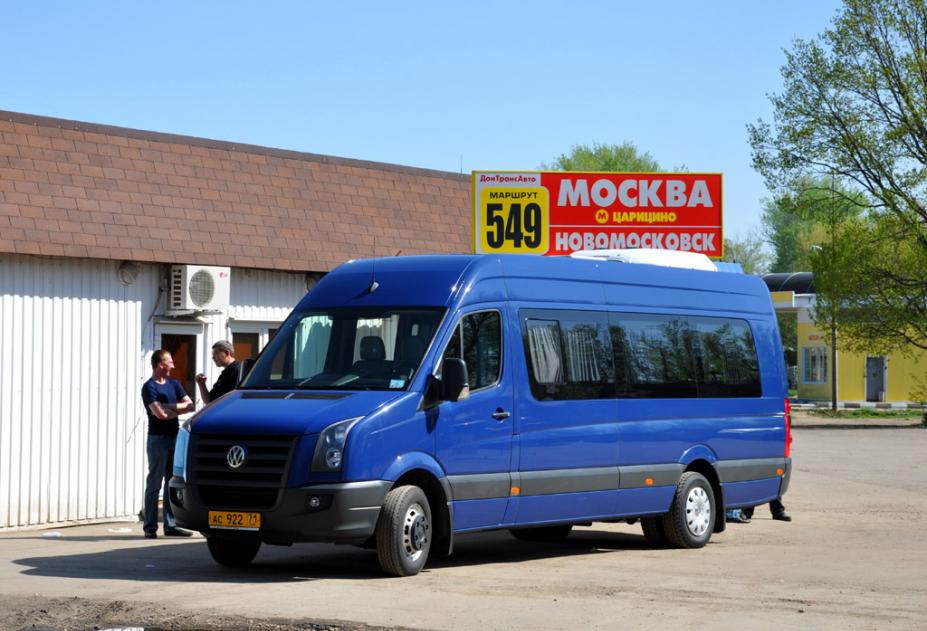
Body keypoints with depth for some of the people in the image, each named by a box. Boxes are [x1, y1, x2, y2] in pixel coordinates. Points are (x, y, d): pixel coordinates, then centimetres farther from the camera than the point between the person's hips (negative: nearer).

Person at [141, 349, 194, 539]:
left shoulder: (174, 384, 14)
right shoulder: (149, 387, -8)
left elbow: (190, 405, 6)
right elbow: (159, 413, -18)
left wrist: (169, 407, -9)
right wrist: (178, 410, -1)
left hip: (174, 437, 7)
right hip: (158, 438, -7)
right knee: (154, 484, -4)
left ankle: (171, 525, 11)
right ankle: (150, 527, -1)